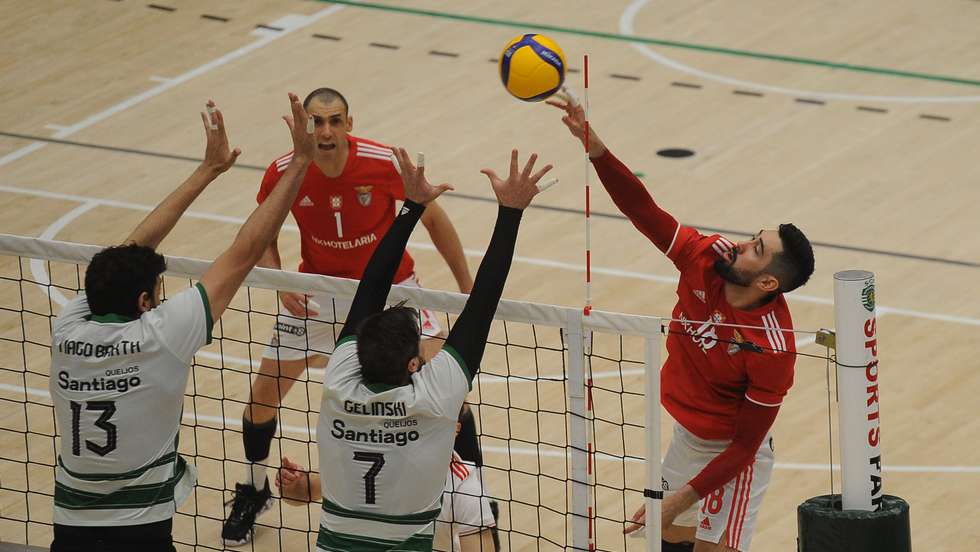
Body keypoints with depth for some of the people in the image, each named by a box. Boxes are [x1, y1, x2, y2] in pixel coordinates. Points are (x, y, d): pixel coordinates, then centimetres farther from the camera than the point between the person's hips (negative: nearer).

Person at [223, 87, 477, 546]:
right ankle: (253, 492, 29)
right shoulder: (283, 174, -21)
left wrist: (467, 286, -6)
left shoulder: (384, 163, -25)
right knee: (263, 394, 2)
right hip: (317, 291, 2)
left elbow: (433, 219, -9)